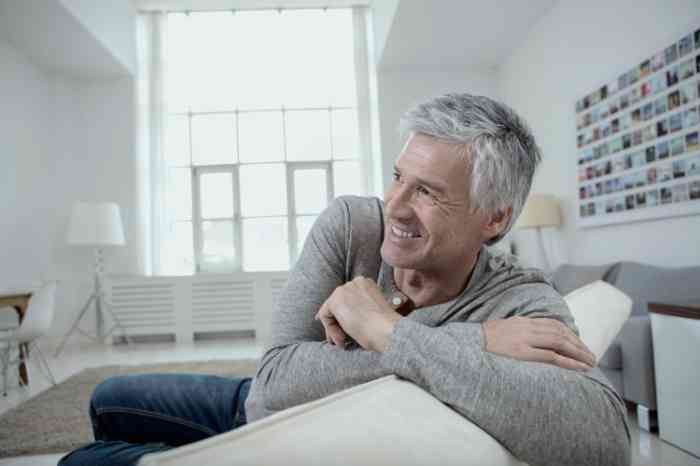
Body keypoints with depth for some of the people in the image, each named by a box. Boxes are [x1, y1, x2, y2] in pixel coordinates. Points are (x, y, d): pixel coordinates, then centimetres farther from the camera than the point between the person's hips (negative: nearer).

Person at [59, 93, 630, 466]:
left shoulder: (521, 303, -32)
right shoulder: (350, 224, -25)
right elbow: (276, 379, -33)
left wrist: (389, 332, -48)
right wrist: (469, 343, -41)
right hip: (255, 406, 3)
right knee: (109, 402, 22)